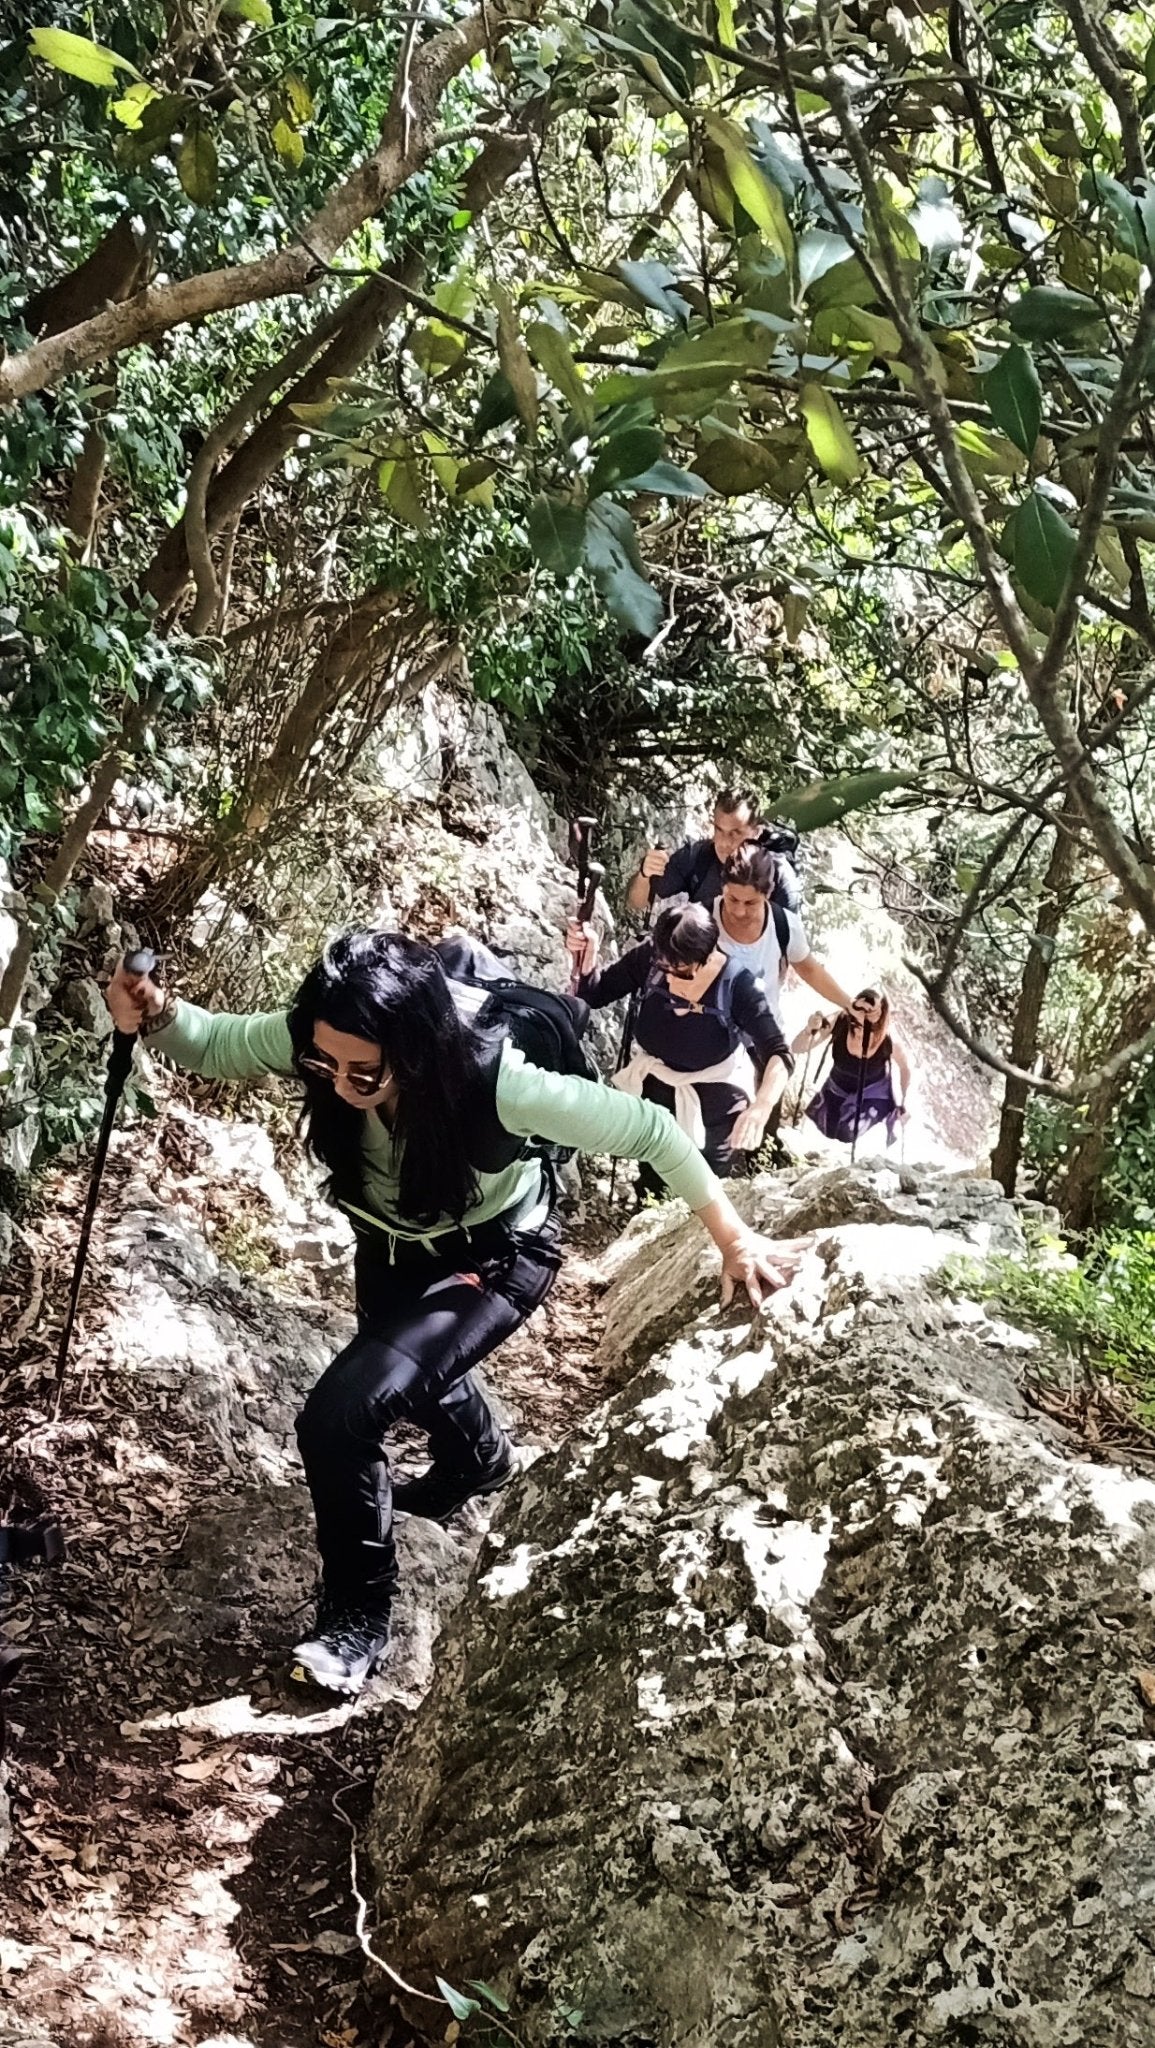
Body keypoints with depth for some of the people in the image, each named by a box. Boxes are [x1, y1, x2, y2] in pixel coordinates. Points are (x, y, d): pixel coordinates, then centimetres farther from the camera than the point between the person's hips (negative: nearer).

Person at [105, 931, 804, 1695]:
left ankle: (359, 1617, 0)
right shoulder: (319, 1043, -32)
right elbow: (217, 1044, -13)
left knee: (340, 1414, -23)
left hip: (496, 1259, -6)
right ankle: (481, 1457, 69)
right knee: (409, 1373, 33)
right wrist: (157, 1017, -35)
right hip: (395, 1246, 6)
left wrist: (735, 1242, -22)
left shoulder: (499, 1083, -42)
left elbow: (651, 1131, -30)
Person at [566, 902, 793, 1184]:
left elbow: (777, 1054, -32)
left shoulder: (736, 984, -28)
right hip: (655, 1088, 2)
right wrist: (586, 956, -30)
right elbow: (593, 996, -7)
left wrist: (761, 1108, -53)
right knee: (650, 1191, 17)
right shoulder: (649, 957, -21)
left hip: (716, 1100, -2)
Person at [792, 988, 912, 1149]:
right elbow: (797, 1048, -30)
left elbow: (905, 1067, -13)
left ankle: (890, 1115, 18)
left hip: (874, 1092, -2)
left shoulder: (890, 1040, -36)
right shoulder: (838, 1022, -34)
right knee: (828, 1131, 13)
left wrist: (905, 1101, -9)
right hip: (839, 1086, 3)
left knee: (848, 1134, -12)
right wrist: (809, 1030, -50)